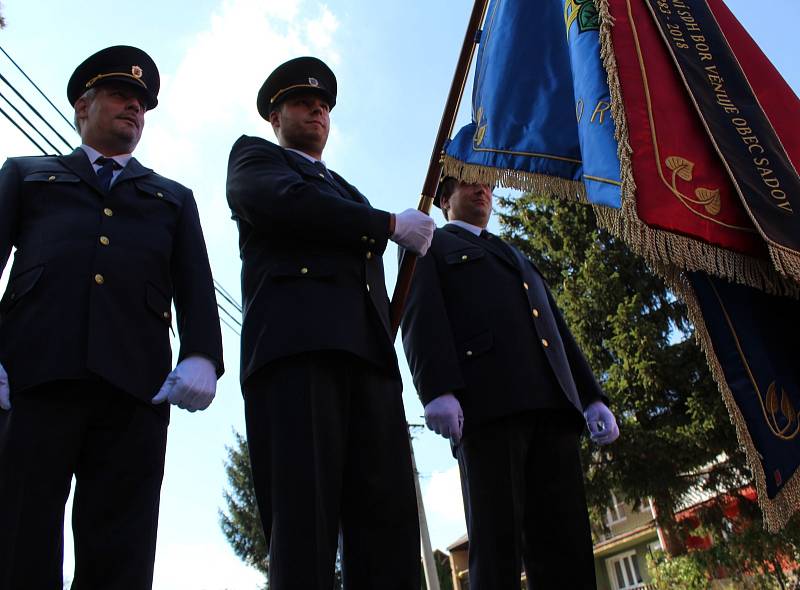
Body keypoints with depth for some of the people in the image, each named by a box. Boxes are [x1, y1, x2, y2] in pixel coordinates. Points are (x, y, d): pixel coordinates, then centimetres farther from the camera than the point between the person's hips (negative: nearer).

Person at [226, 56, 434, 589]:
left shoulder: (346, 193, 38)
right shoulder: (253, 156, 21)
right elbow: (283, 200, -3)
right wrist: (390, 224, 1)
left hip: (366, 353, 6)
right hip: (295, 341, -5)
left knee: (388, 518, -7)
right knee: (305, 515, -15)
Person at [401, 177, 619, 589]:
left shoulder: (517, 258, 36)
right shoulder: (428, 246, 19)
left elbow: (557, 331, 27)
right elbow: (422, 318, 0)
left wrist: (592, 397, 13)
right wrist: (438, 391, -17)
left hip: (551, 403, 6)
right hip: (488, 400, -5)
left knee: (565, 540, -3)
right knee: (497, 539, -11)